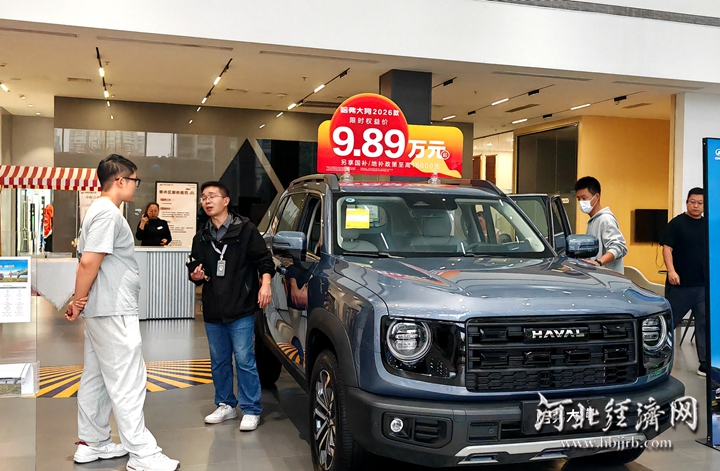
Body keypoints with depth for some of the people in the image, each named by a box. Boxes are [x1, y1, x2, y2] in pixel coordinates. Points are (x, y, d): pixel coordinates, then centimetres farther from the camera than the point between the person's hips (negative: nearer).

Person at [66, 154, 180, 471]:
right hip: (113, 311, -11)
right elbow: (89, 261, -23)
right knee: (128, 383, -8)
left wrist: (80, 300, 10)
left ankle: (92, 444, 25)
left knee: (96, 379, 15)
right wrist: (78, 301, -14)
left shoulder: (100, 210, 17)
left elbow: (86, 260, 18)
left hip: (102, 310, 11)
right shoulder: (108, 212, -15)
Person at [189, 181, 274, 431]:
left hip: (241, 310, -6)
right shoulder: (201, 237, 14)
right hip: (212, 311, 6)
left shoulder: (245, 228, -3)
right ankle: (225, 405, 27)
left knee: (244, 360, -4)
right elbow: (196, 271, 23)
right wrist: (196, 277, 1)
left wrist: (265, 282, -17)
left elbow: (264, 258, -3)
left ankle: (251, 410, 6)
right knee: (219, 361, 13)